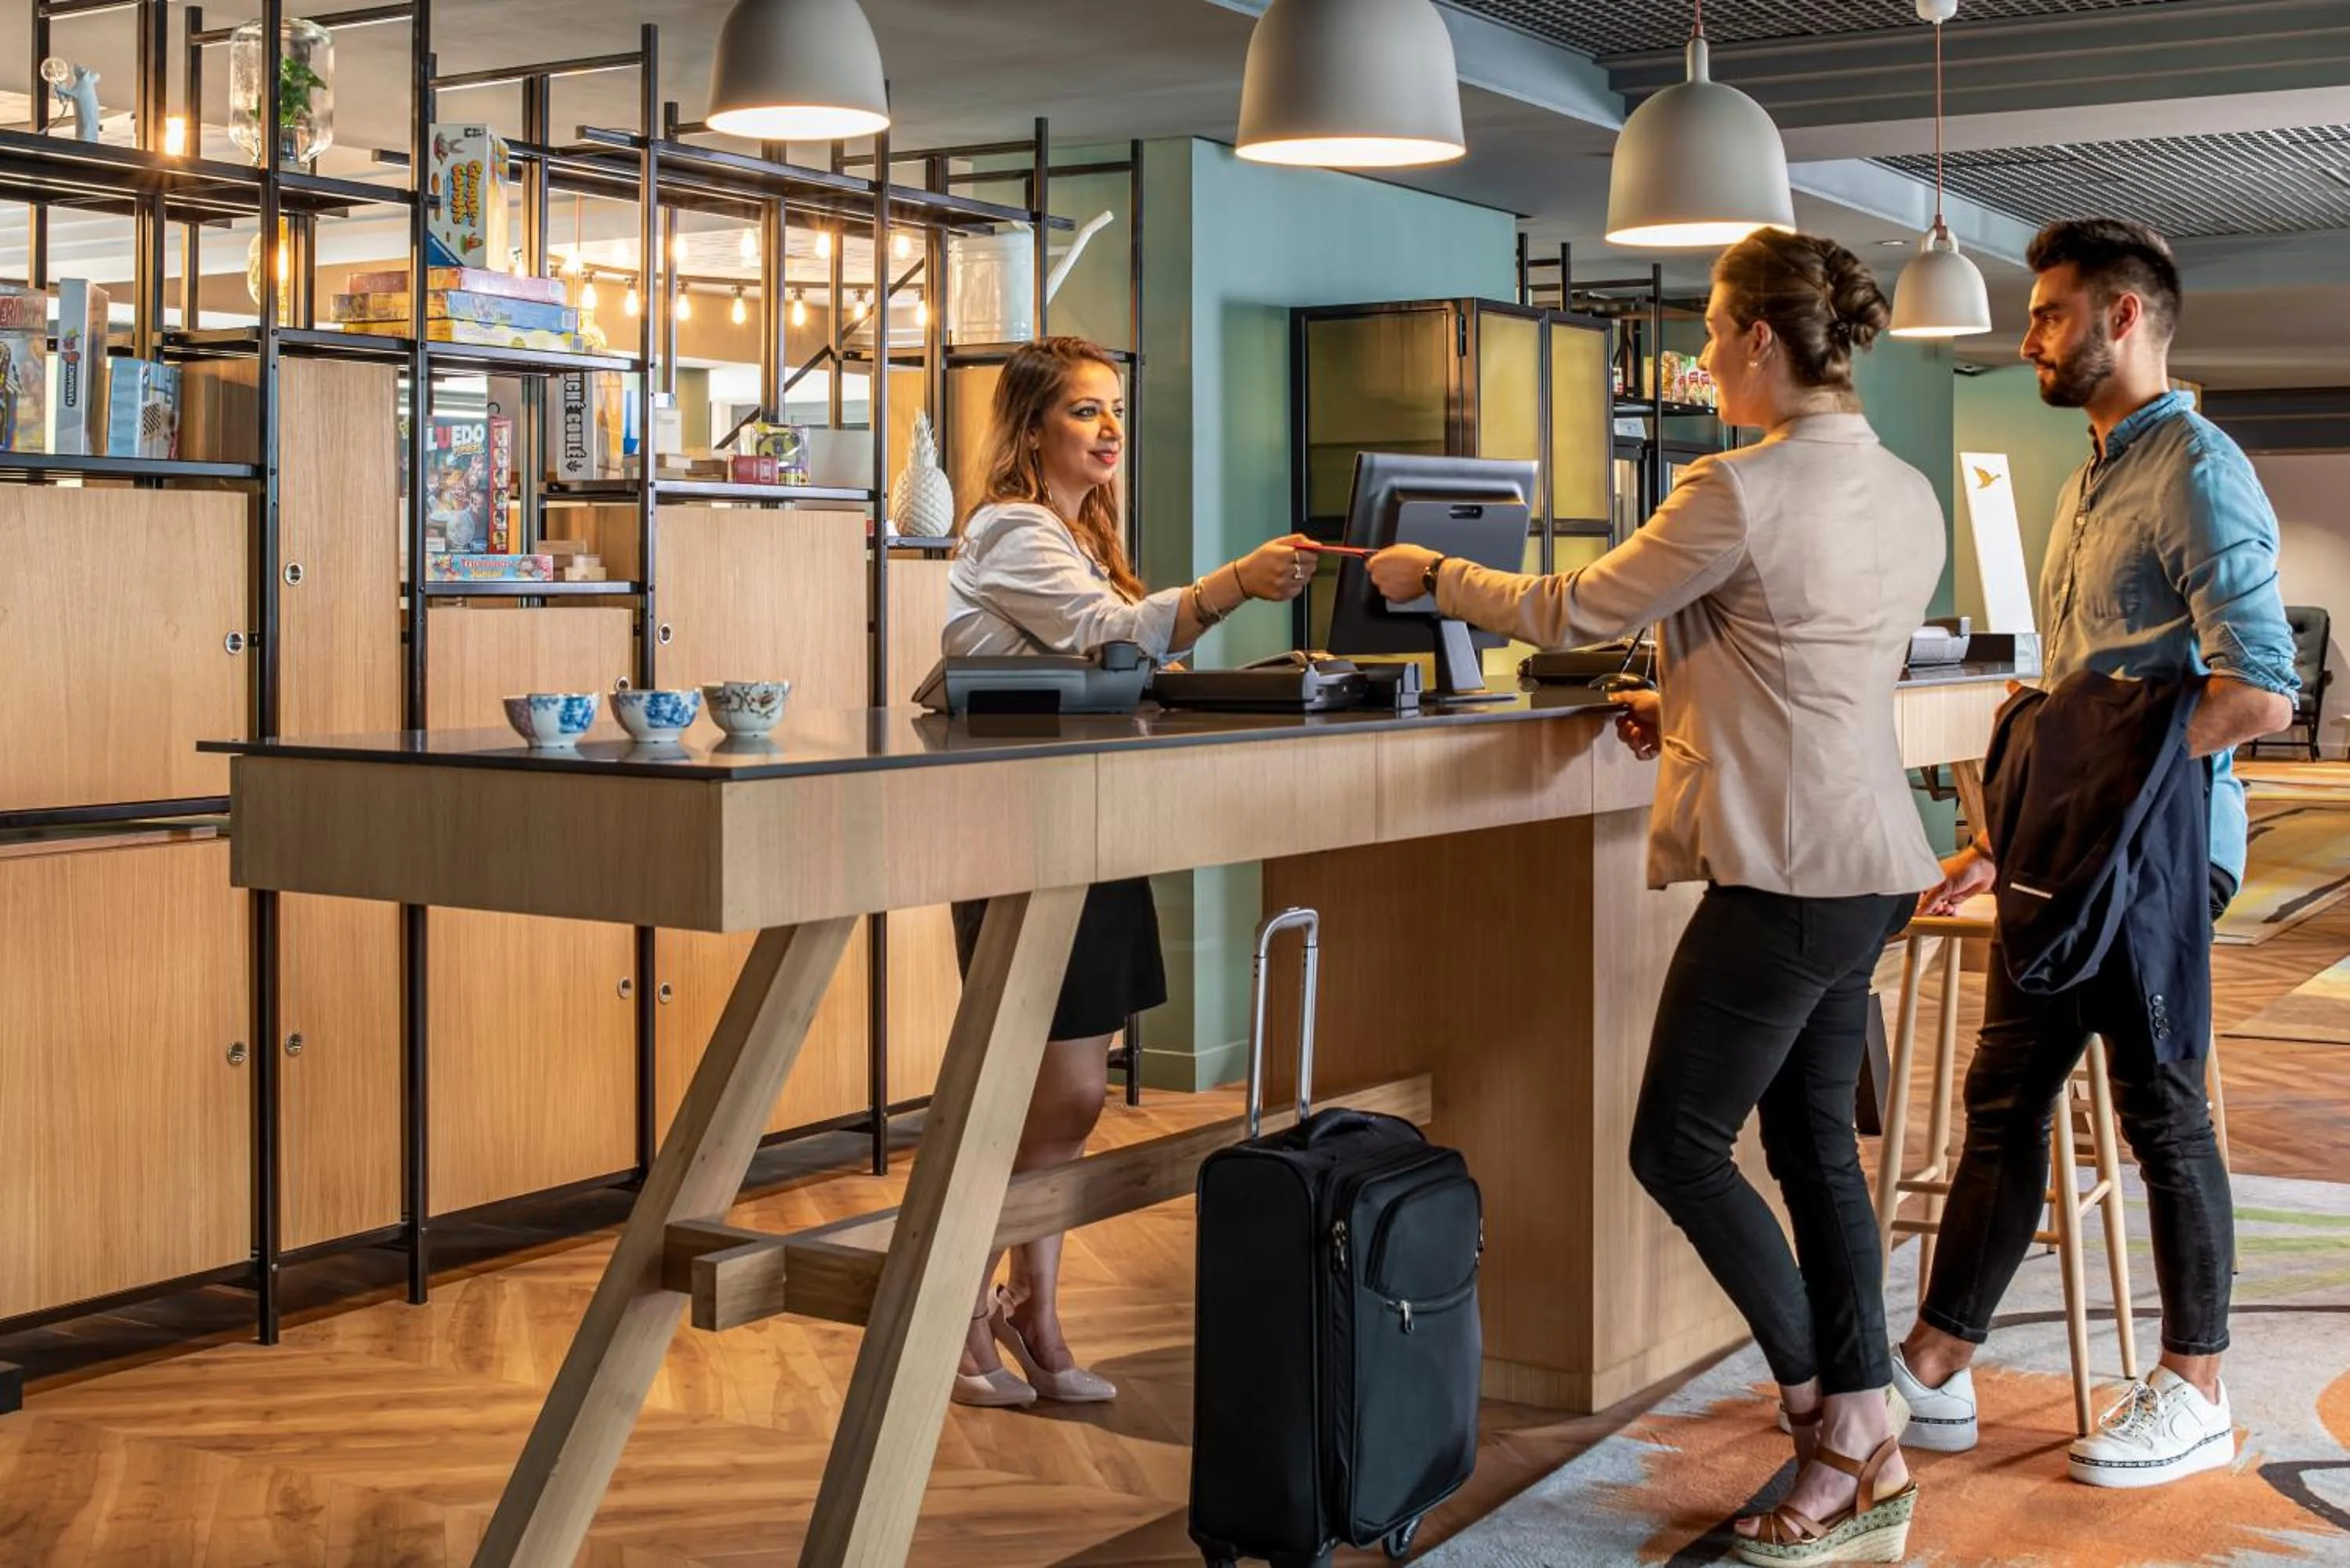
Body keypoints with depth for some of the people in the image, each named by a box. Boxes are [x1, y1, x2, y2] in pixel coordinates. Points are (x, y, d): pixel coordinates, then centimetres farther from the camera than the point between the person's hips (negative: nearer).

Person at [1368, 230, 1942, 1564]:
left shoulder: (1741, 492, -17)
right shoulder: (1912, 497, 9)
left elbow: (1578, 611, -6)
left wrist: (1433, 575, 9)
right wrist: (1690, 704, 19)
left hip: (1785, 875, -9)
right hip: (1869, 864, 9)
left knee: (1679, 1148, 2)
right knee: (1815, 1143, 14)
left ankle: (1840, 1423, 12)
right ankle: (1863, 1460, 18)